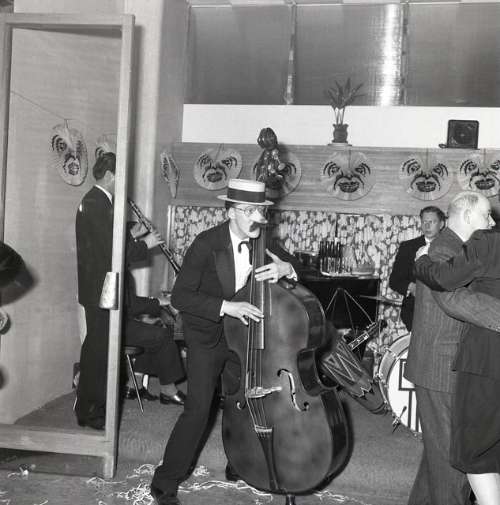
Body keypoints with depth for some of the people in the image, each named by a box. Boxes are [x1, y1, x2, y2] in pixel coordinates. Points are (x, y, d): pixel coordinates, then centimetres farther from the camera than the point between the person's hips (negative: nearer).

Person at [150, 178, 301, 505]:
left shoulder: (262, 243, -8)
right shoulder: (206, 244, -22)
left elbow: (296, 266, 2)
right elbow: (180, 296, -25)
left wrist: (285, 267, -23)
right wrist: (227, 307, -36)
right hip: (207, 335, -4)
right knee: (199, 407, -12)